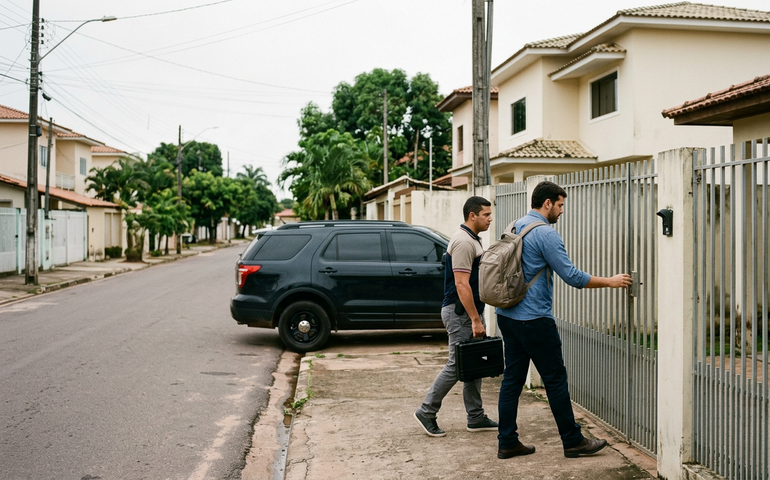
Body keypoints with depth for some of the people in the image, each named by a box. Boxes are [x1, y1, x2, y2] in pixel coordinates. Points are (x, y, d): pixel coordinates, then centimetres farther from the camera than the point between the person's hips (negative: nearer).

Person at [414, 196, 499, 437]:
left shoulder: (473, 240, 15)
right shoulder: (463, 242, -18)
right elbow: (461, 284, -24)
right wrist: (475, 320, -24)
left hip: (470, 312, 10)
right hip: (460, 313, -10)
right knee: (457, 365, -5)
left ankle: (475, 417, 18)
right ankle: (426, 412, 5)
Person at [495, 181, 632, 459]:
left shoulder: (514, 227, 12)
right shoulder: (546, 234, -14)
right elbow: (572, 277, -15)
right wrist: (610, 282, -4)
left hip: (507, 315, 9)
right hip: (534, 318, -9)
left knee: (512, 377, 10)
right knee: (555, 378, 1)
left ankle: (507, 442, 13)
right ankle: (573, 441, 11)